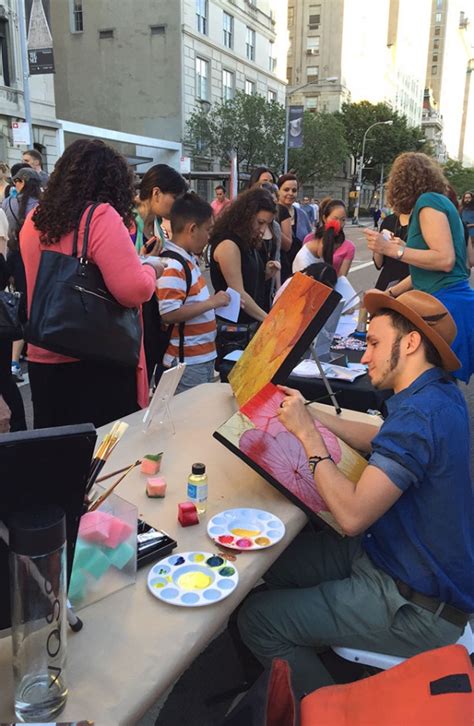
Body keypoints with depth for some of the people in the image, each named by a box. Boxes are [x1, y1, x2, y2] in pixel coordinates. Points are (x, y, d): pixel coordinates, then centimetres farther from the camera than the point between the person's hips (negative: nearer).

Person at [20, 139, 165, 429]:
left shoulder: (34, 220, 8)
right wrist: (150, 268, -4)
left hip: (44, 361, 7)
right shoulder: (101, 216, -15)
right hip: (99, 362, -7)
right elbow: (134, 290, -25)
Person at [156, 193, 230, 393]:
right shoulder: (172, 266, -20)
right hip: (186, 363, -10)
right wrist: (211, 303, -21)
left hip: (204, 357, 10)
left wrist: (216, 302, 6)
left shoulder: (189, 259, 9)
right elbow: (169, 314, -26)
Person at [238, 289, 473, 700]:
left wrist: (308, 434, -21)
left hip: (416, 607, -9)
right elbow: (384, 442, 16)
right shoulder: (440, 394, 1)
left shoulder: (420, 414, -30)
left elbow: (352, 515, -32)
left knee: (257, 620, -9)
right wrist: (313, 416, 8)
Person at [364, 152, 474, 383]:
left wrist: (392, 249, -17)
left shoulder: (429, 201, -7)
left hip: (447, 306, -9)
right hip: (445, 303, 9)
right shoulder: (438, 202, 21)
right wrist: (390, 293, 32)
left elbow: (445, 260, -18)